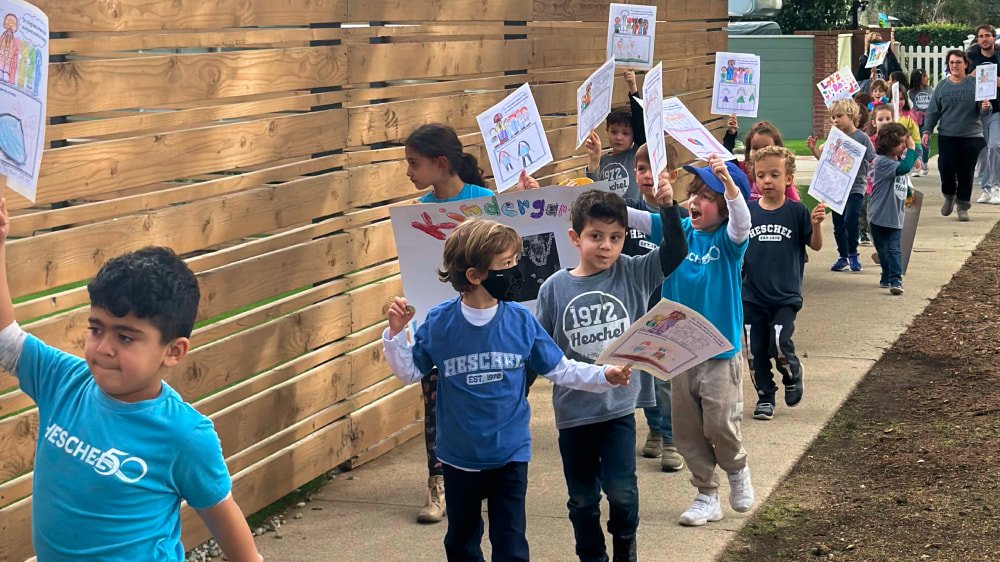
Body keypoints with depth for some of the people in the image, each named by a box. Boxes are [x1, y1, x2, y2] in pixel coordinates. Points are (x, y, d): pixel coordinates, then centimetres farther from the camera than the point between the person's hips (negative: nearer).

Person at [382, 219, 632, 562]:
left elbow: (560, 369, -1)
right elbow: (409, 372, -1)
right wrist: (396, 334, -14)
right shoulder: (439, 323, -11)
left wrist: (605, 376, -12)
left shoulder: (520, 320, -9)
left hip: (510, 454, 0)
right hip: (459, 456, 1)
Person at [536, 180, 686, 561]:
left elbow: (676, 252, -17)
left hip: (619, 406, -1)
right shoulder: (555, 288, -5)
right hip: (572, 411, 1)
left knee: (621, 491, -5)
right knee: (582, 499, 12)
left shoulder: (634, 274, -5)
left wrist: (668, 207, -30)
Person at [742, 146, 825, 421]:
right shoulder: (747, 212, 0)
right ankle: (765, 397, 24)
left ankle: (792, 375, 18)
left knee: (779, 345, -14)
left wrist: (816, 224, -21)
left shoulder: (796, 212, -5)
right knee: (756, 350, 6)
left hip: (786, 297, -2)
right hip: (752, 297, 3)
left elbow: (816, 246, -3)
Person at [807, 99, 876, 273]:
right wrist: (813, 148, 1)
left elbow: (874, 161, -8)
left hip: (856, 187, -5)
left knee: (850, 221, -16)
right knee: (838, 224, 9)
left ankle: (853, 255, 3)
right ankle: (843, 257, 23)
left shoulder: (862, 138, -8)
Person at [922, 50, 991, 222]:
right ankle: (949, 195, 20)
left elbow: (983, 109, 0)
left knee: (966, 172, 1)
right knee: (946, 167, -9)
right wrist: (927, 131, 0)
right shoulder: (942, 86, 5)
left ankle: (963, 206, 14)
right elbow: (933, 111, 8)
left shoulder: (975, 84, 0)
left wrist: (986, 108, -23)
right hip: (947, 136, 1)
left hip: (971, 136, -1)